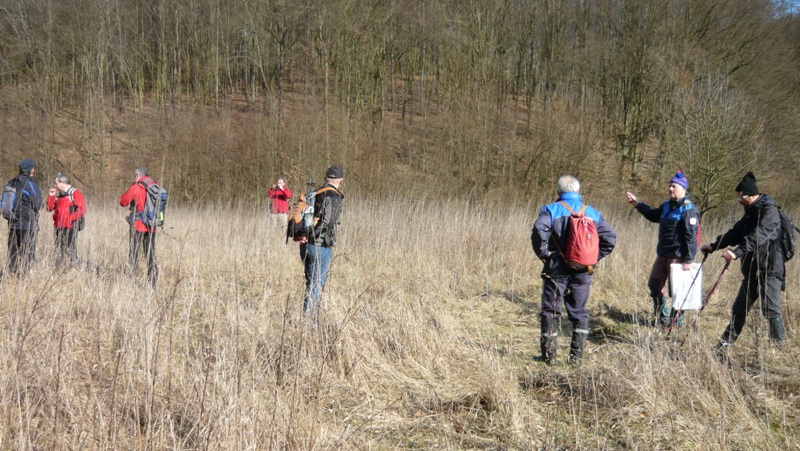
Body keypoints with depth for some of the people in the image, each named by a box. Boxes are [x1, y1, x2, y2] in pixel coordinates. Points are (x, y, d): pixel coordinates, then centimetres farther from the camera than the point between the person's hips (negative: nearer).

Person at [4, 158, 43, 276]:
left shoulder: (11, 183, 9)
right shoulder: (31, 184, -11)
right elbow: (38, 205, -13)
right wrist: (42, 202, 7)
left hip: (12, 224, 6)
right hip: (28, 224, -6)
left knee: (12, 254, 10)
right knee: (27, 255, -2)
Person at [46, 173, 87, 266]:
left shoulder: (75, 193, -5)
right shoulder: (58, 195, 18)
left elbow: (82, 210, -11)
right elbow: (50, 208, 17)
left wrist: (70, 219, -17)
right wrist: (51, 196, 6)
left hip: (70, 227, -7)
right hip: (59, 227, 7)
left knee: (70, 249, -9)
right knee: (59, 249, 9)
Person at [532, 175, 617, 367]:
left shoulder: (551, 210, -4)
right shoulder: (593, 213, 7)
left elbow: (539, 231, -23)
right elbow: (610, 237, 1)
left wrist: (543, 253, -10)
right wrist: (595, 257, 6)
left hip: (557, 269, -3)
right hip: (582, 272, 3)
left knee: (550, 311, 8)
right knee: (579, 313, 12)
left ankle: (549, 355, 10)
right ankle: (577, 357, 11)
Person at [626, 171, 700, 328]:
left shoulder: (688, 209, -15)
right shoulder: (667, 206, 11)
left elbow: (691, 236, -20)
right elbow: (653, 215, 31)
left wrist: (688, 260, -23)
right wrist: (637, 204, 25)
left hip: (677, 257, -9)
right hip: (662, 255, 9)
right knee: (654, 285, 16)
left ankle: (676, 322, 15)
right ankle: (663, 317, 30)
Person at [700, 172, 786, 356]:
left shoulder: (769, 211, -14)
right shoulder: (750, 212, 15)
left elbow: (759, 236, -29)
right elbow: (735, 233, 18)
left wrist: (738, 252, -40)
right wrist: (714, 246, 6)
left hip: (770, 269, -9)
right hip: (752, 269, 9)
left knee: (771, 310, -13)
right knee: (739, 309, 13)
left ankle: (779, 348, -5)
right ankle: (725, 345, 19)